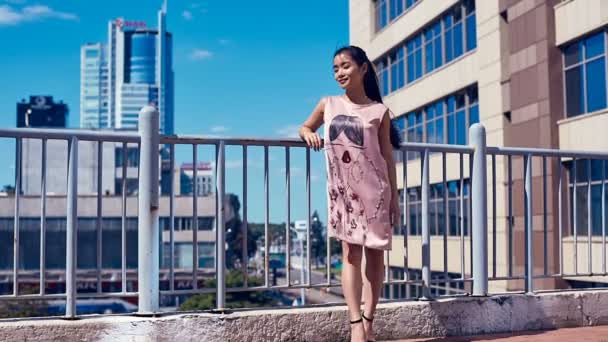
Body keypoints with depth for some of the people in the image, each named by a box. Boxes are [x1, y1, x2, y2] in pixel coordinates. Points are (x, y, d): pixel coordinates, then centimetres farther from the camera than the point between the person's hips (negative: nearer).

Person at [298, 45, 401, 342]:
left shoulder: (379, 111, 0)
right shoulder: (328, 104, 7)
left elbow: (387, 157, 1)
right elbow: (304, 127, 21)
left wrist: (394, 198, -2)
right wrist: (308, 134, -4)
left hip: (374, 190, -1)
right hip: (342, 191, 1)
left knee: (374, 254, 3)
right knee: (350, 253, -3)